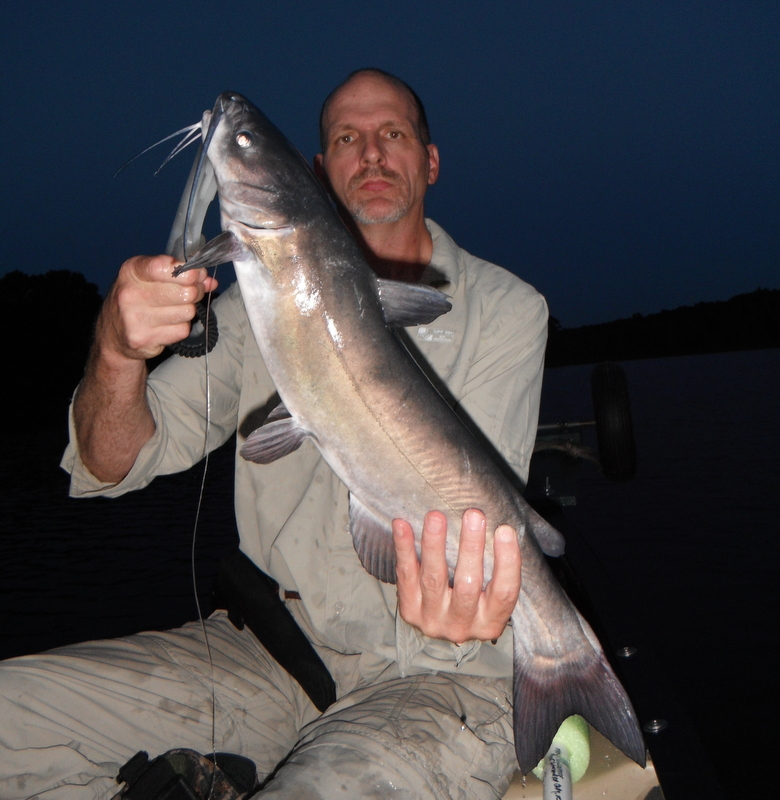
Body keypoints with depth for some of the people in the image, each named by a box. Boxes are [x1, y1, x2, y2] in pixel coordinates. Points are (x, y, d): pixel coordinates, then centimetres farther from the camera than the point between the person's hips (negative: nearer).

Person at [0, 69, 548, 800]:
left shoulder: (504, 307, 2)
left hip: (437, 669, -3)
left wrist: (451, 604, -36)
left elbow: (475, 504, -11)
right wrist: (117, 353, -21)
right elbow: (110, 468, 2)